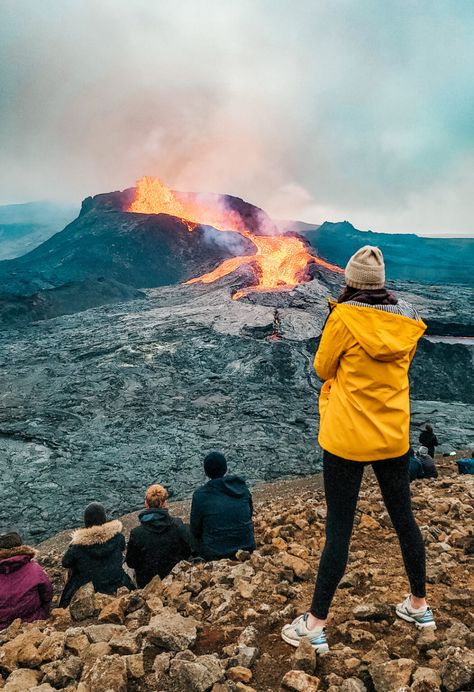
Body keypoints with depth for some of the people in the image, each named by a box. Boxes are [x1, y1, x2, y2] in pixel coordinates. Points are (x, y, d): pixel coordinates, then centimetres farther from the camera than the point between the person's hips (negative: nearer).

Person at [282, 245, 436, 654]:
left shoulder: (344, 317, -15)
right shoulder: (409, 321, 0)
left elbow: (322, 368, -4)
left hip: (347, 438, -4)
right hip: (393, 436, 5)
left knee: (339, 530, 2)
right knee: (404, 519, 20)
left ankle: (316, 625, 14)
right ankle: (419, 605, 38)